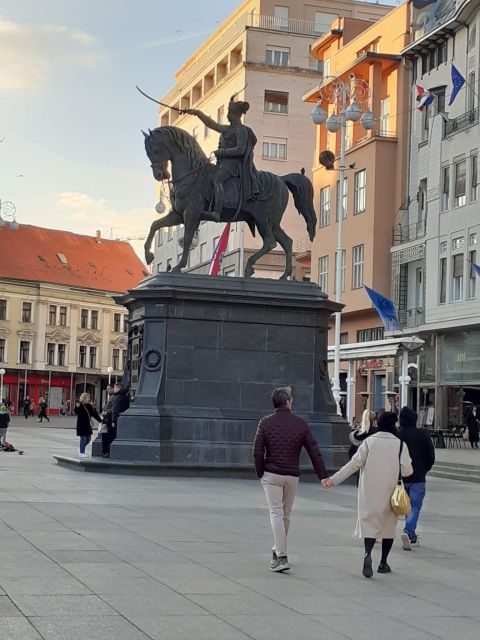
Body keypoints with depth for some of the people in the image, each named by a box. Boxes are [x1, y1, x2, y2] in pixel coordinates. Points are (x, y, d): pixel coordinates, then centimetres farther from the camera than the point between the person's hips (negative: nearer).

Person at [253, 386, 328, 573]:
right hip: (292, 476, 2)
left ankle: (281, 557, -15)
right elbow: (314, 452, 0)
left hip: (271, 474, -2)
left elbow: (257, 452, -6)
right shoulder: (300, 424, 1)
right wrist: (323, 476, 3)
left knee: (276, 513, -4)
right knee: (286, 514, 16)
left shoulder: (265, 423, -2)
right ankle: (278, 551, 29)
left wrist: (260, 473, 6)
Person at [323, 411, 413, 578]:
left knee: (370, 521, 2)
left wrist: (333, 480, -7)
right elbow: (407, 470, -9)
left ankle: (368, 554, -24)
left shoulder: (369, 441, -1)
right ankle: (383, 563, 17)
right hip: (390, 491, 0)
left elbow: (354, 464, -7)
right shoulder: (400, 444, -3)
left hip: (370, 491, 0)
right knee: (388, 524, 14)